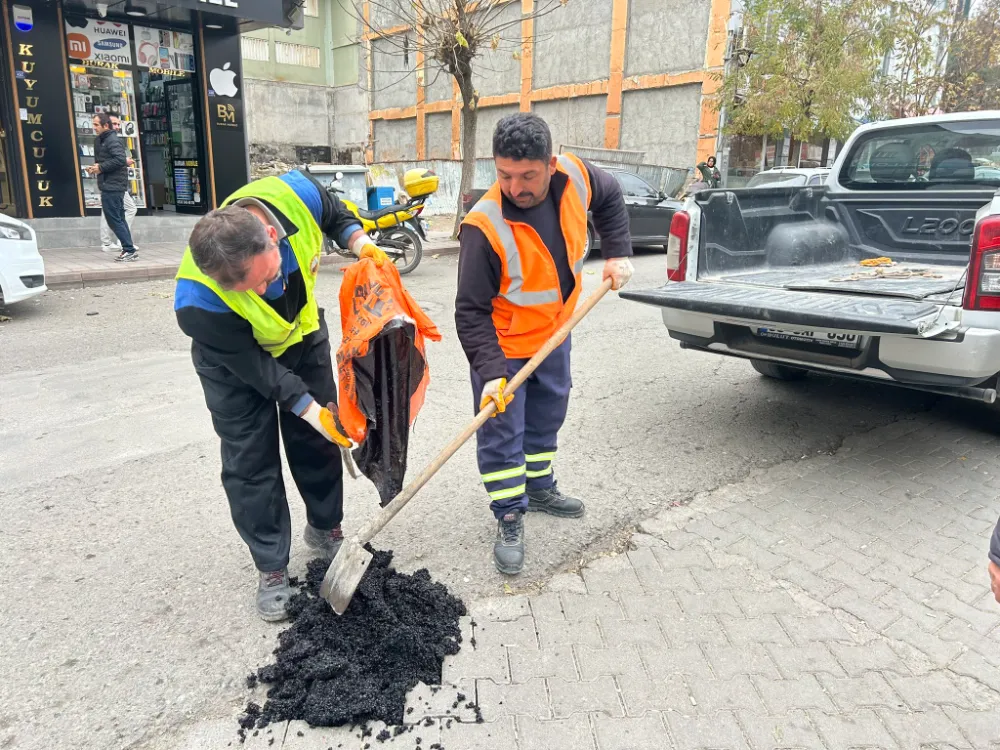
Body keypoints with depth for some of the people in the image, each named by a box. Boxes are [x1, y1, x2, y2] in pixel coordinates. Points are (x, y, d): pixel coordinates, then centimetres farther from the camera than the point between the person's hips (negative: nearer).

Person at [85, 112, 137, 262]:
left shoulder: (113, 141, -12)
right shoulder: (98, 140, 18)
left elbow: (120, 159, -24)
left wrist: (101, 167, -17)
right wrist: (95, 167, 6)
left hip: (113, 186, -10)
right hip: (108, 186, 10)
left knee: (114, 219, -9)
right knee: (119, 219, 11)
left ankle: (129, 250, -6)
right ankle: (128, 250, 15)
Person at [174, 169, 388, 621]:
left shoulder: (296, 193, -33)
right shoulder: (199, 302, -40)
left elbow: (337, 217, -7)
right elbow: (252, 366, -26)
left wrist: (363, 245, -21)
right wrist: (312, 411, -25)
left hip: (303, 334, 4)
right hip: (234, 359, -3)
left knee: (321, 439, 11)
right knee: (250, 461, 0)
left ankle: (325, 529, 34)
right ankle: (271, 569, 19)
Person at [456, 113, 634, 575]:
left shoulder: (575, 175, -18)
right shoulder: (484, 226, -33)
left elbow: (609, 198, 7)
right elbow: (471, 312, -27)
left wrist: (617, 254, -3)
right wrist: (491, 372, -35)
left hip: (554, 332, 6)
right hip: (503, 345, -6)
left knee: (547, 417, 22)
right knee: (501, 434, 0)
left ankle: (539, 488, 44)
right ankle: (509, 520, 18)